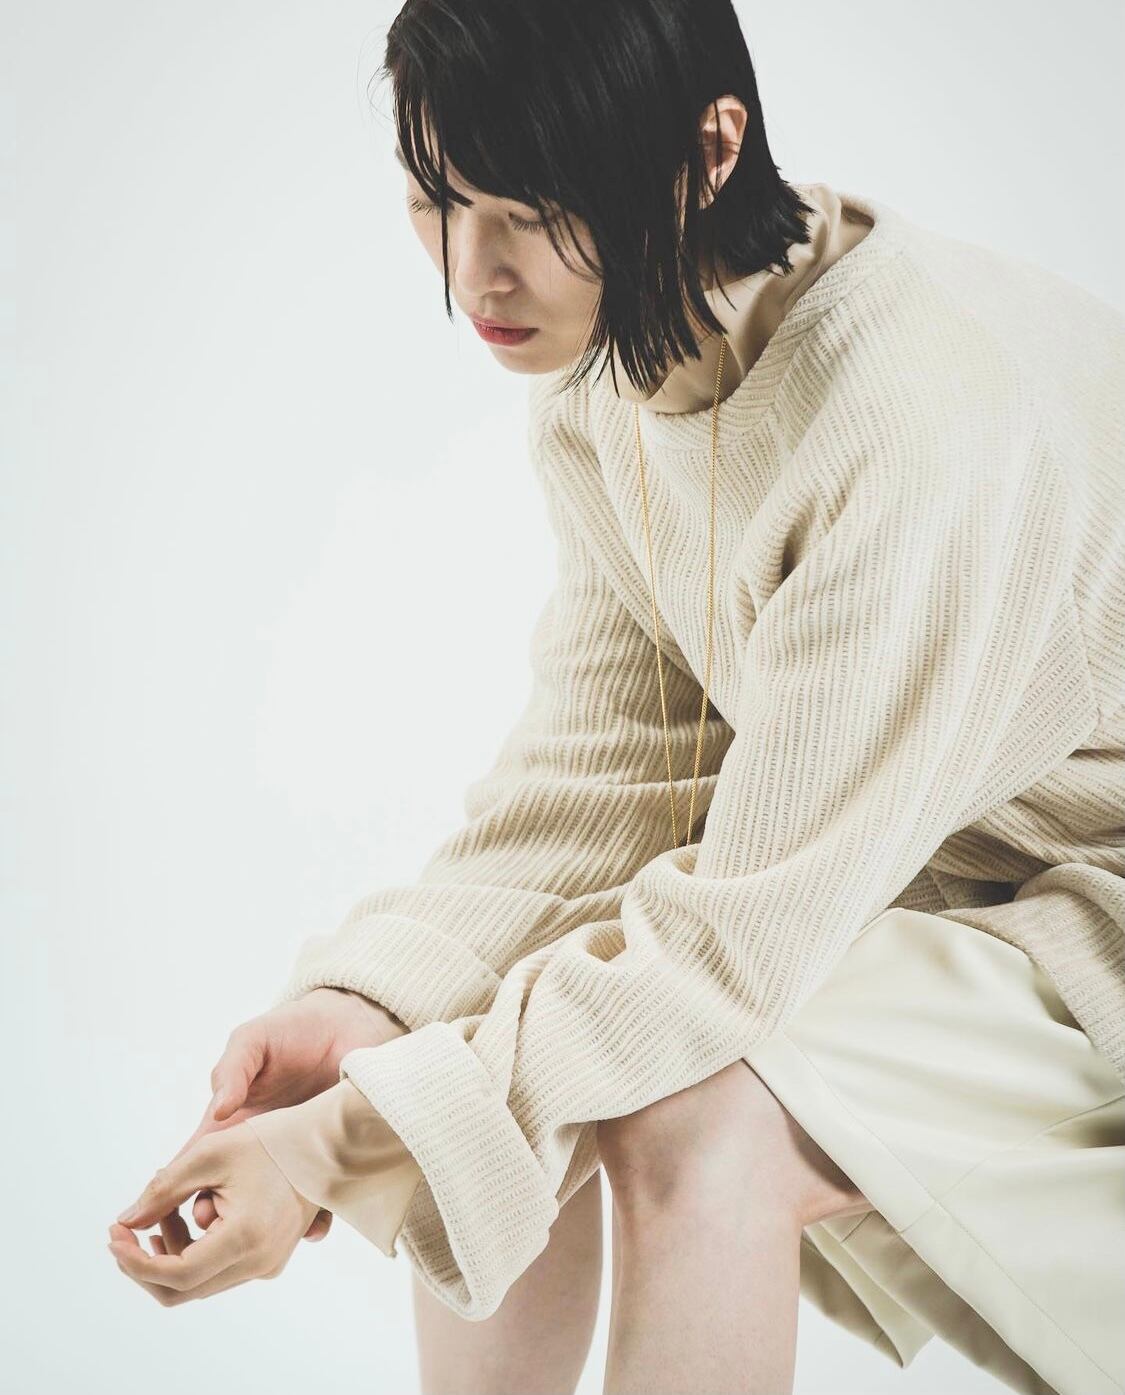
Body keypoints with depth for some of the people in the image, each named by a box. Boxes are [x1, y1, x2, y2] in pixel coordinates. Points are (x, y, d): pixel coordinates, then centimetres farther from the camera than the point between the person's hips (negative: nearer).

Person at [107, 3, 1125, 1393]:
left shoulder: (928, 411, -32)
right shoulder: (600, 378, -6)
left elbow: (751, 924, -30)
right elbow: (602, 768, -3)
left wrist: (343, 1141, -31)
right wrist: (371, 1002, -18)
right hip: (870, 865, 8)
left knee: (687, 1120, -28)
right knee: (511, 1036, -10)